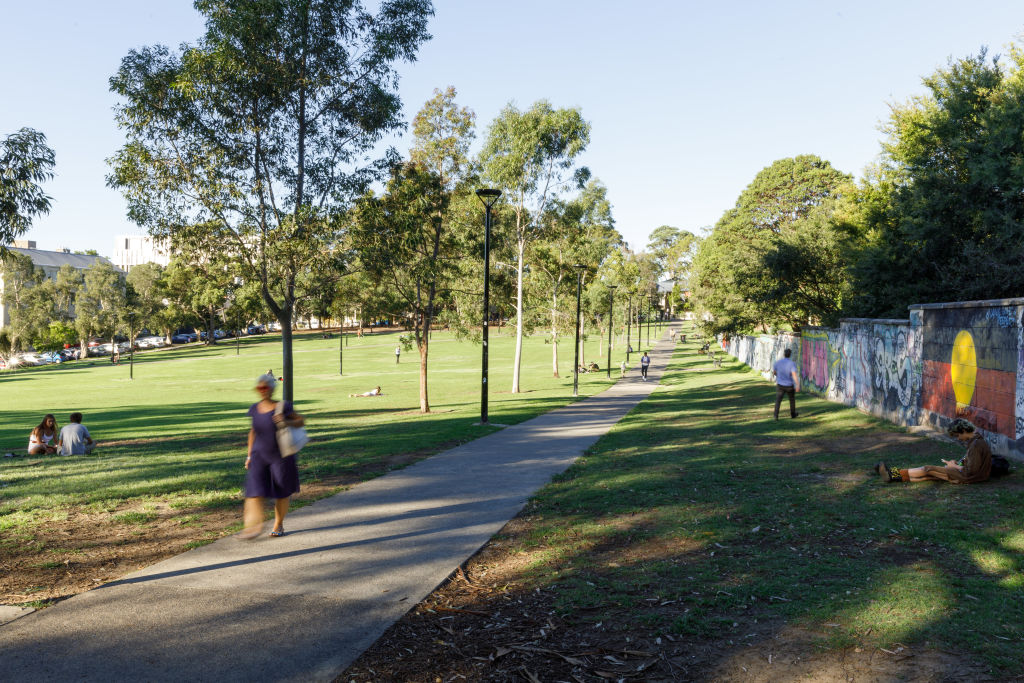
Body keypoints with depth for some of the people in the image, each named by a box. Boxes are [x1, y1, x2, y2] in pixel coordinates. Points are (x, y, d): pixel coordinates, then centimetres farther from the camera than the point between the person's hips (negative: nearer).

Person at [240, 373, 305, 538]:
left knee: (281, 492, 8)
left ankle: (279, 525, 25)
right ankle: (254, 526, -4)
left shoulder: (282, 407, -10)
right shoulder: (255, 409, 3)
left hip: (281, 456, -3)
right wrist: (249, 454, 12)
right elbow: (253, 431, 14)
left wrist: (287, 422, -21)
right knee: (254, 490, -9)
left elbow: (301, 420, -2)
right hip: (259, 455, 3)